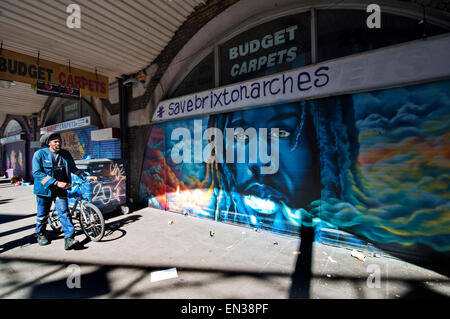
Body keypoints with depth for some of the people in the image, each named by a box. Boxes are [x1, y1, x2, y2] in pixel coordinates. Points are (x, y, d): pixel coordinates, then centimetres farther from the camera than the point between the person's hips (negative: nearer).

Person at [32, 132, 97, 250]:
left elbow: (73, 169, 11)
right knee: (43, 214, 14)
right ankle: (40, 234, 40)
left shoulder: (66, 154, 3)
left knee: (64, 212, -6)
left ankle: (69, 239, -7)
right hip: (45, 189, -1)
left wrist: (86, 176, -2)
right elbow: (37, 173, -15)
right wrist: (56, 182, -25)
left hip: (61, 189, 1)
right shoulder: (40, 154, -7)